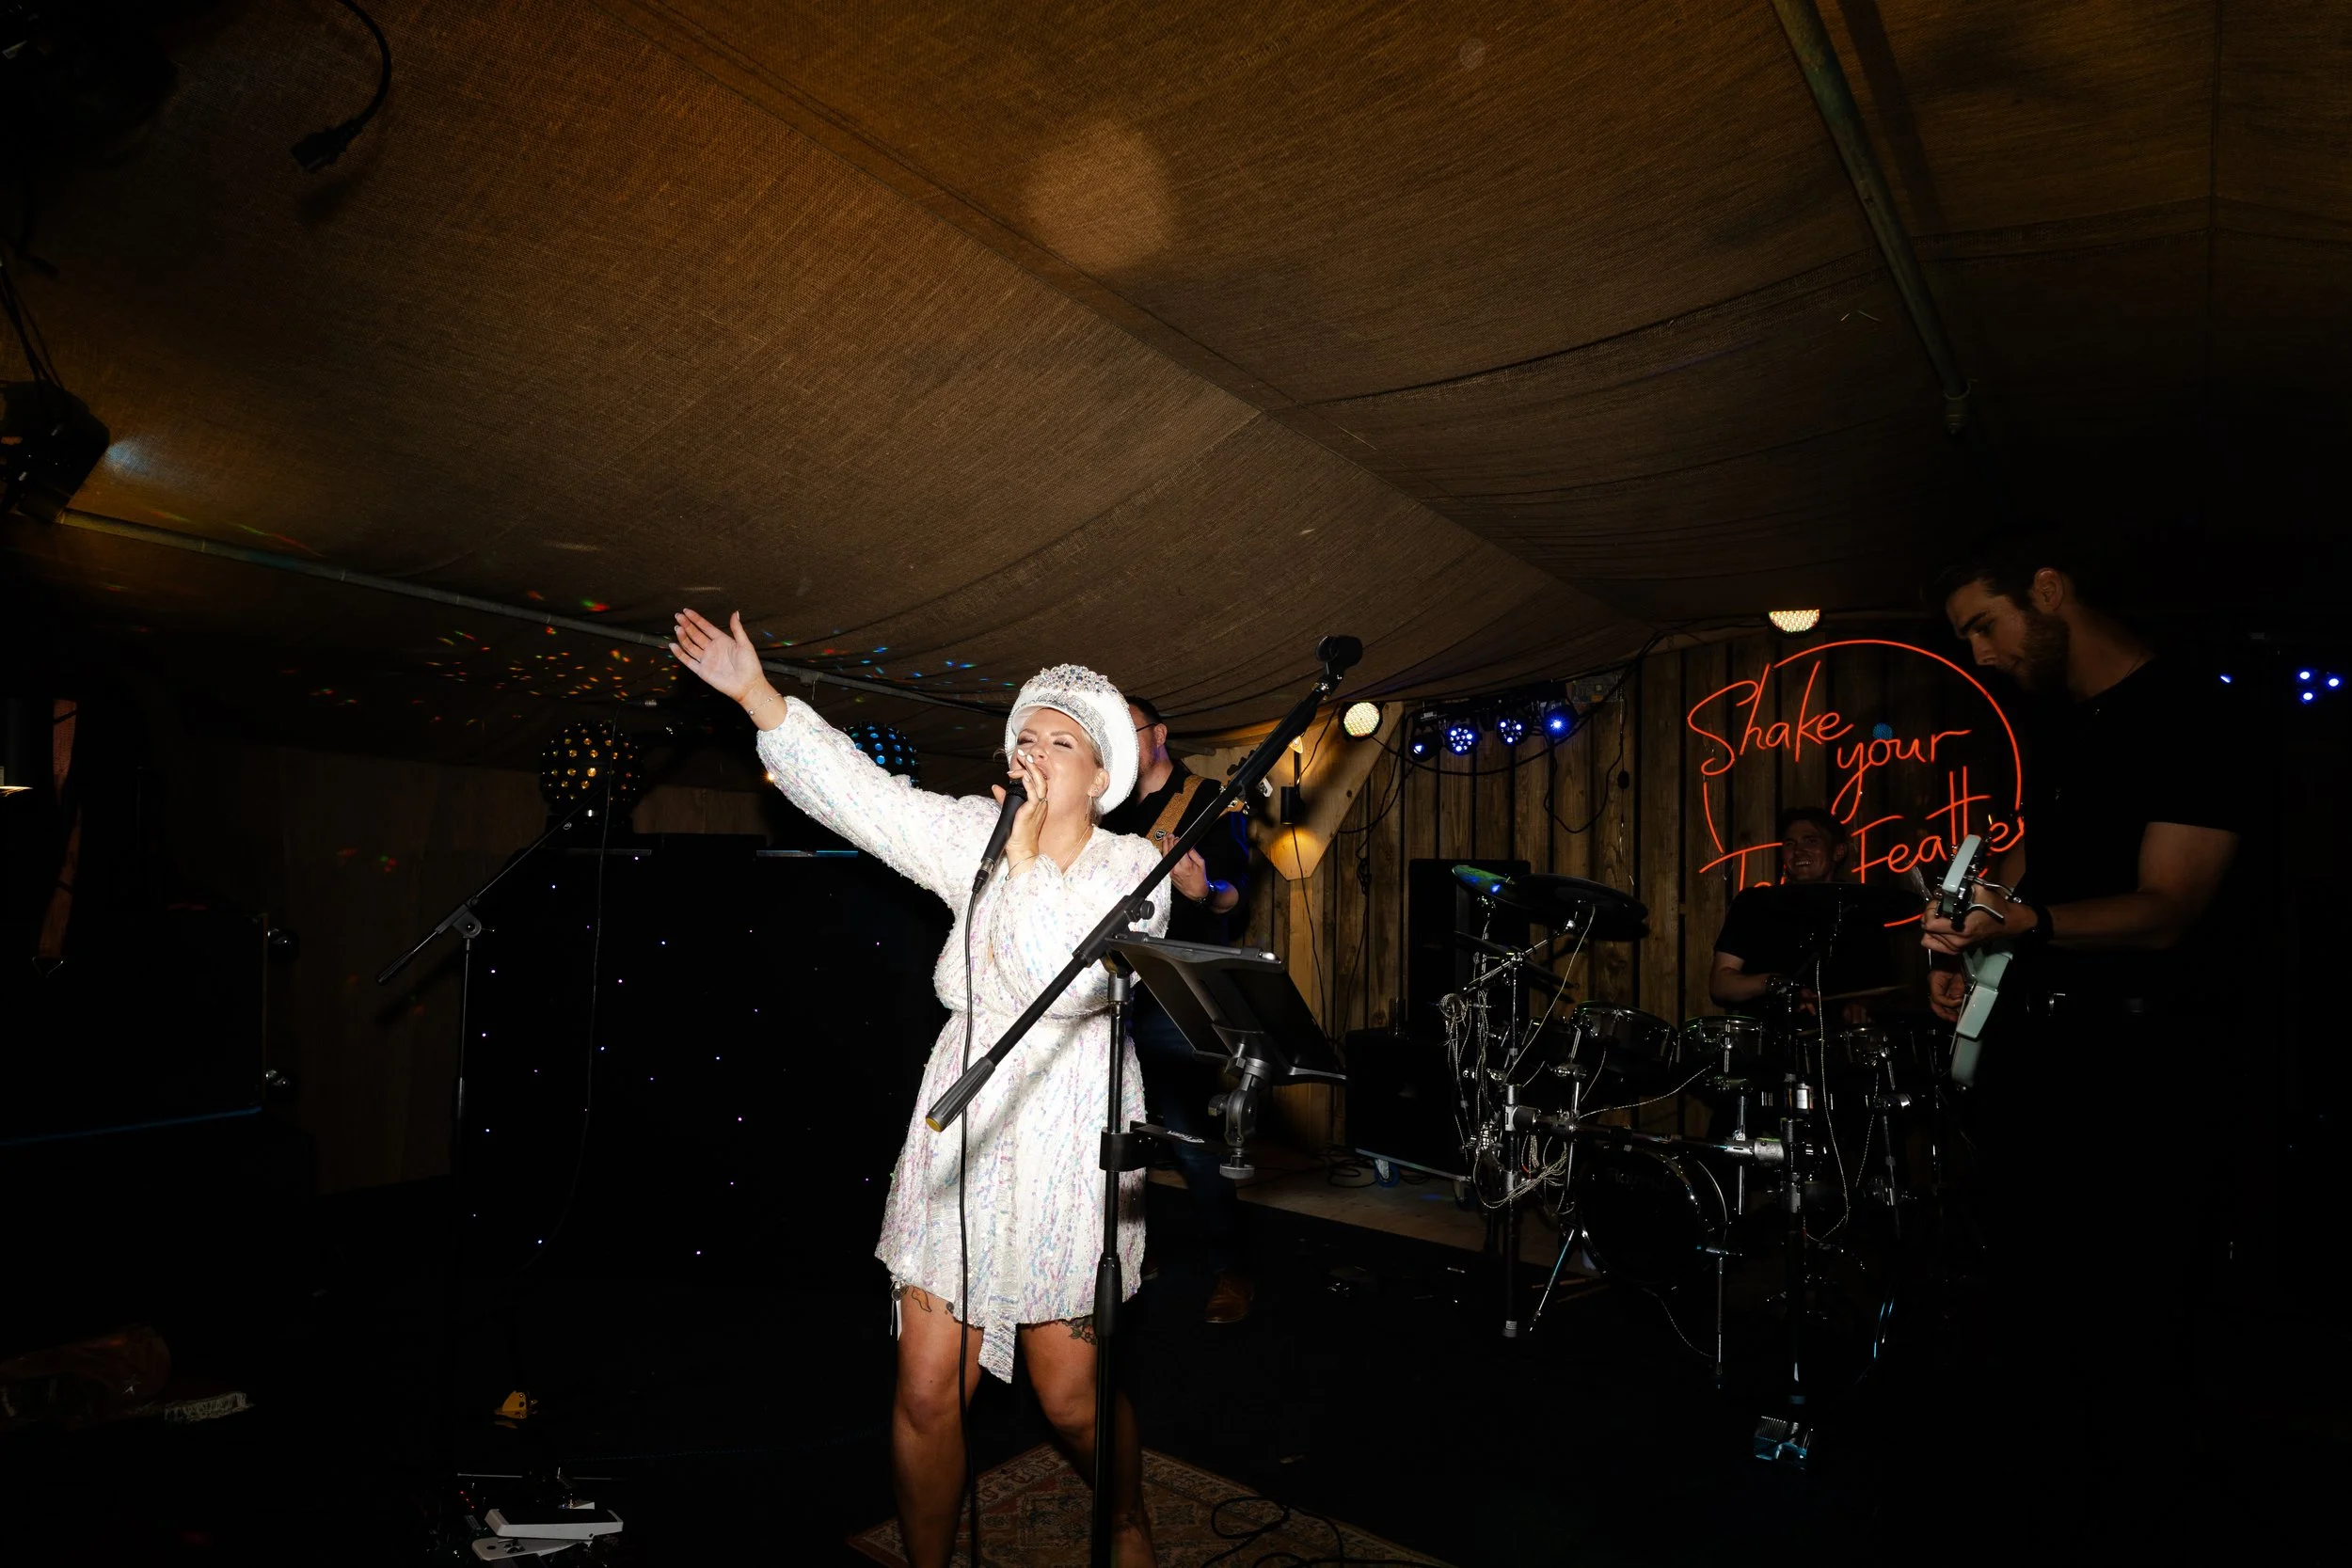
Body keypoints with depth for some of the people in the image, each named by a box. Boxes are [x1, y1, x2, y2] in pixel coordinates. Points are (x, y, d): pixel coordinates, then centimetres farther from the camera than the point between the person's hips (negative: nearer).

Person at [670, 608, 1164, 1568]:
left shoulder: (1132, 868, -7)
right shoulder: (978, 836, 4)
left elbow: (1066, 980, -22)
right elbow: (859, 792, 2)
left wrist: (1027, 858, -17)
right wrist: (756, 693, -1)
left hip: (1066, 1155, -3)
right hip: (960, 1138, 3)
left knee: (1071, 1399, 9)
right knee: (927, 1391, 5)